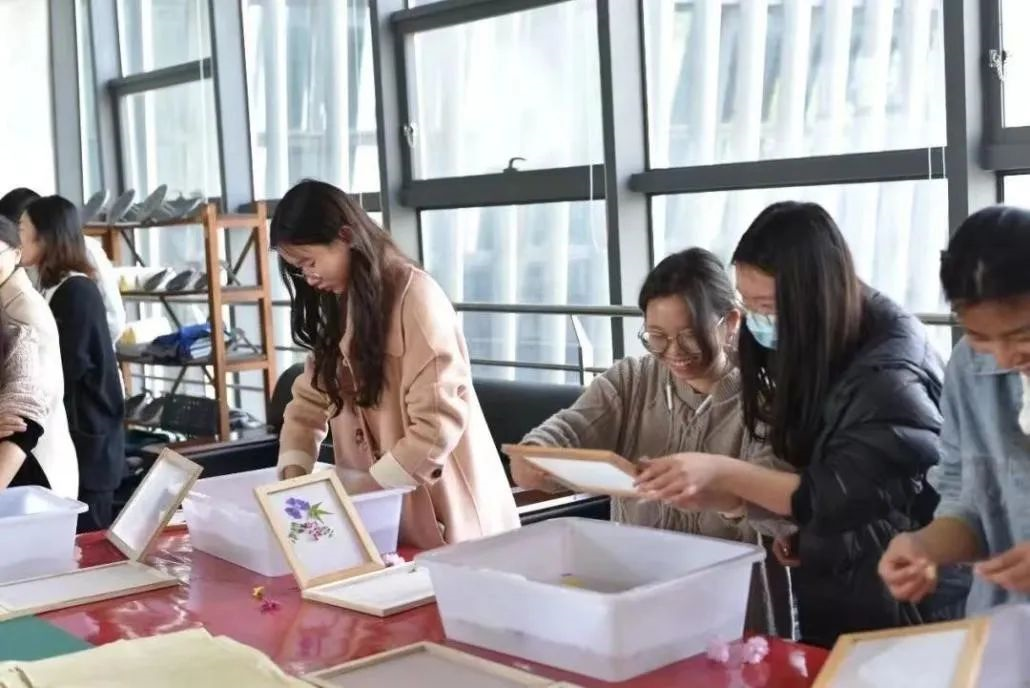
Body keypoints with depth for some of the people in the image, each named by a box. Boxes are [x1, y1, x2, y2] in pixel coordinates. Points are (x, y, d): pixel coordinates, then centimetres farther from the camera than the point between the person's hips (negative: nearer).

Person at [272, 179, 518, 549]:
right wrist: (293, 477, -7)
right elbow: (309, 399, 8)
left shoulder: (416, 297, -17)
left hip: (441, 508, -7)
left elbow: (438, 426, -21)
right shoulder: (336, 307, 10)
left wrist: (365, 488, -21)